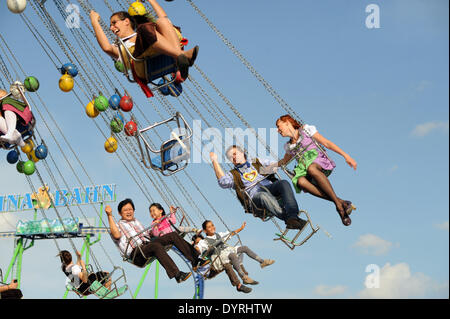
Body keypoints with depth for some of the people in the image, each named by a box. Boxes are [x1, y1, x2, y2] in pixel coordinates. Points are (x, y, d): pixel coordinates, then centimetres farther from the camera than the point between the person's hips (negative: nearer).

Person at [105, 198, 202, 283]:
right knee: (156, 245, -38)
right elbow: (116, 235, -12)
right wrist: (110, 216, -12)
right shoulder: (118, 226, 12)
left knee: (172, 235, -12)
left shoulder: (137, 221, 34)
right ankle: (177, 275, -50)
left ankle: (195, 260, -19)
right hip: (136, 252, -7)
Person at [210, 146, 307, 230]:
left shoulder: (257, 162, 34)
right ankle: (288, 219, -57)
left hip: (270, 186, 3)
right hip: (254, 195, -3)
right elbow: (223, 182, 3)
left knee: (284, 183, -31)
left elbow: (276, 164, 29)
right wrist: (215, 161, 5)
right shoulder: (233, 174, 25)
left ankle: (292, 216, -50)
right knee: (264, 196, -40)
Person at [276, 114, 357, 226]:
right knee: (300, 181, -35)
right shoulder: (289, 146, 26)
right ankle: (341, 203, -40)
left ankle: (337, 203, -39)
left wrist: (345, 155, -4)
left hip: (321, 163, -3)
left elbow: (327, 143, 5)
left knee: (311, 168, -41)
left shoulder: (305, 129, 11)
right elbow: (285, 161, 46)